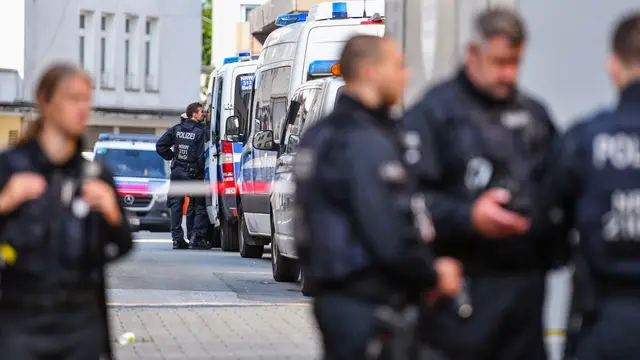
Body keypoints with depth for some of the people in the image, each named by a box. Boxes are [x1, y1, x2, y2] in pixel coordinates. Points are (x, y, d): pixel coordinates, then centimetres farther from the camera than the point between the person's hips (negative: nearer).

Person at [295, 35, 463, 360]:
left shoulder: (320, 136, 15)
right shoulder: (368, 142, -18)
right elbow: (389, 237, -24)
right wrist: (432, 274, -7)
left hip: (333, 294, 10)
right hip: (369, 306, -10)